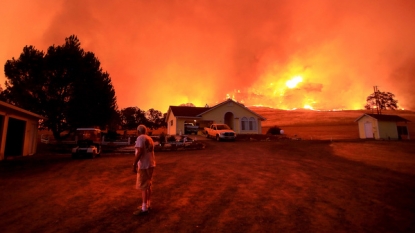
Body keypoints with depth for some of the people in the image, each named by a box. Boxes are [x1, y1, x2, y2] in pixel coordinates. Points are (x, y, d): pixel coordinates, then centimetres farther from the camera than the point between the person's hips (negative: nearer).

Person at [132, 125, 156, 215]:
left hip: (144, 165, -10)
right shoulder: (149, 138, 17)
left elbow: (139, 152, -22)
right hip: (150, 164, 10)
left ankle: (144, 208, 0)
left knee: (143, 187, -5)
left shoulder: (140, 138, -12)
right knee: (148, 185, 14)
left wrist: (134, 164, -19)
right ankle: (147, 205, 24)